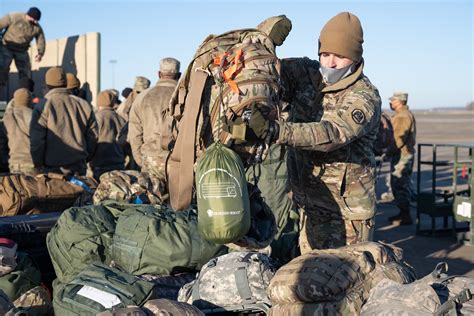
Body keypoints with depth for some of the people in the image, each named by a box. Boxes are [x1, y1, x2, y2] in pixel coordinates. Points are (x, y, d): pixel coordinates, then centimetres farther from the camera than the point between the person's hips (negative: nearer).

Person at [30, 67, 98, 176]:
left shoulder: (43, 106, -7)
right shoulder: (83, 105, 7)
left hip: (52, 168, -4)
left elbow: (36, 140, -9)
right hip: (79, 168, 4)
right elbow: (93, 136, 10)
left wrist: (38, 165, 0)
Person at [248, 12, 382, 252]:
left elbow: (332, 133, -31)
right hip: (309, 205, 7)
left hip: (346, 210, -7)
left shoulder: (365, 96, -14)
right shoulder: (313, 83, 7)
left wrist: (274, 131, -43)